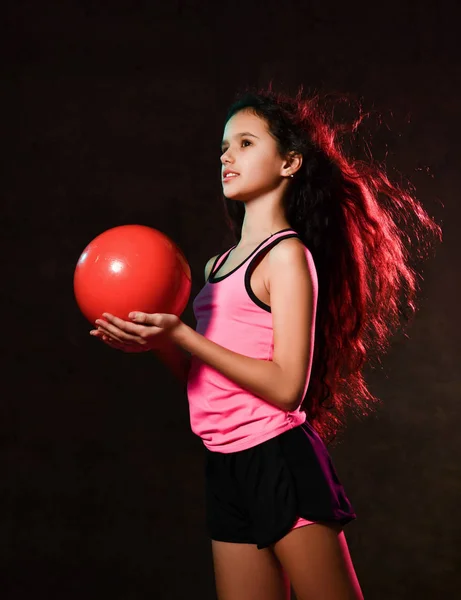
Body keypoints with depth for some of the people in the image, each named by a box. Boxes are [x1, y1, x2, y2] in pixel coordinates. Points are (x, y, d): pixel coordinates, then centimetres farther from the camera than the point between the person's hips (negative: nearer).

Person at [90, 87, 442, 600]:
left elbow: (287, 387, -16)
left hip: (280, 462, -7)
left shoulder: (287, 254, -8)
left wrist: (180, 336, -18)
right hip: (225, 467, 7)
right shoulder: (218, 265, 15)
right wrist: (156, 341, -2)